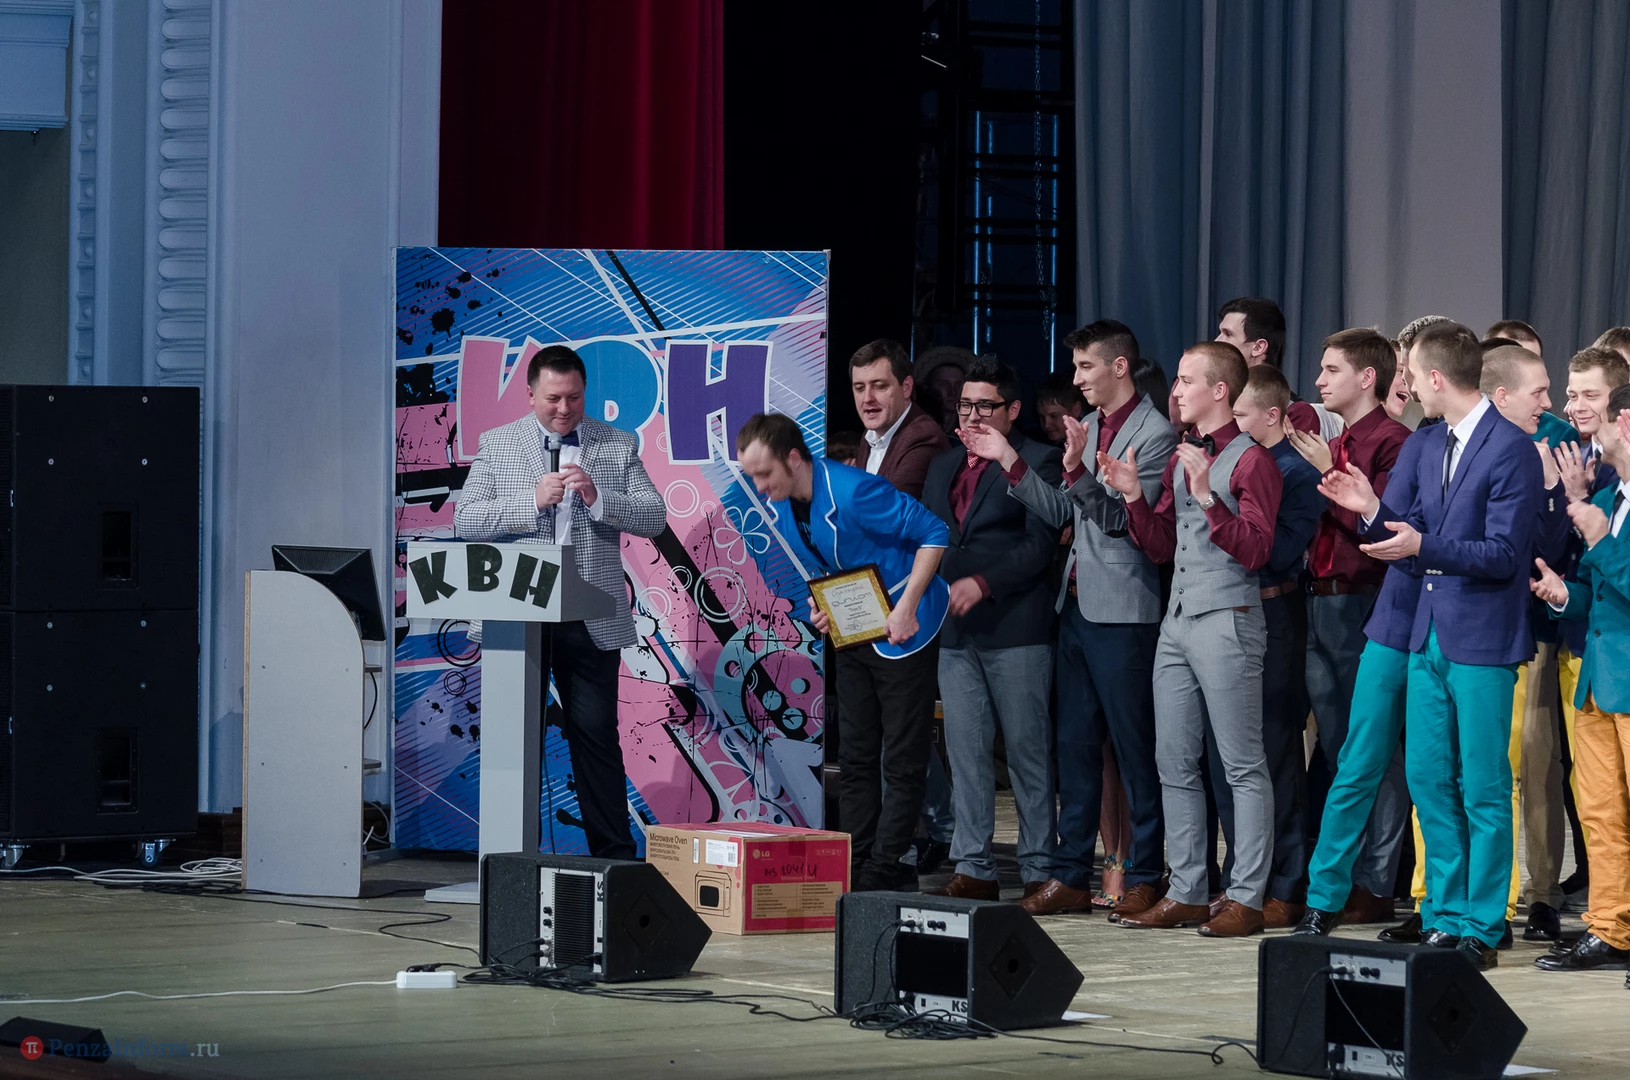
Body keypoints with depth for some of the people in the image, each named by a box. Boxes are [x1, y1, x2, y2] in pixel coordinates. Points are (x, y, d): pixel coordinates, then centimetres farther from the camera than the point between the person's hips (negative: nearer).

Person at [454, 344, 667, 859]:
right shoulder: (497, 445, 7)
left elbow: (654, 517, 1)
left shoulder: (618, 446, 8)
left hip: (591, 621, 0)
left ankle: (615, 853, 5)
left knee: (595, 735, 0)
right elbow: (465, 519, -2)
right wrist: (533, 501, -14)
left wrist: (598, 498, -15)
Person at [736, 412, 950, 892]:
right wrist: (818, 605, -2)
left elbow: (934, 533, -20)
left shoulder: (853, 492, -26)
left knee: (901, 758, -3)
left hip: (903, 629, -8)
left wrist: (906, 606, -22)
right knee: (855, 757, 10)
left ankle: (883, 869, 0)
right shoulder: (777, 509, 0)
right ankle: (854, 865, 15)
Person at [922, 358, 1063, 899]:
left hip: (1015, 627, -6)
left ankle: (1039, 869, 3)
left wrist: (982, 583, -18)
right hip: (955, 631, 6)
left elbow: (1041, 544, -11)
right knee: (965, 752, 6)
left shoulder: (1038, 462, -2)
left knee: (1027, 750, -2)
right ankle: (974, 868, 10)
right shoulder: (944, 467, 19)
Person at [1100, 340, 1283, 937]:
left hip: (1228, 623, -9)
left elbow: (1255, 549, -15)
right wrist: (1132, 495, 5)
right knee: (1174, 764, 9)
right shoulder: (1180, 458, 18)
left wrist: (1207, 497, -23)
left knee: (1243, 766, -5)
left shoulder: (1250, 460, -7)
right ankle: (1186, 893, 14)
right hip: (1177, 620, 9)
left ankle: (1246, 898, -4)